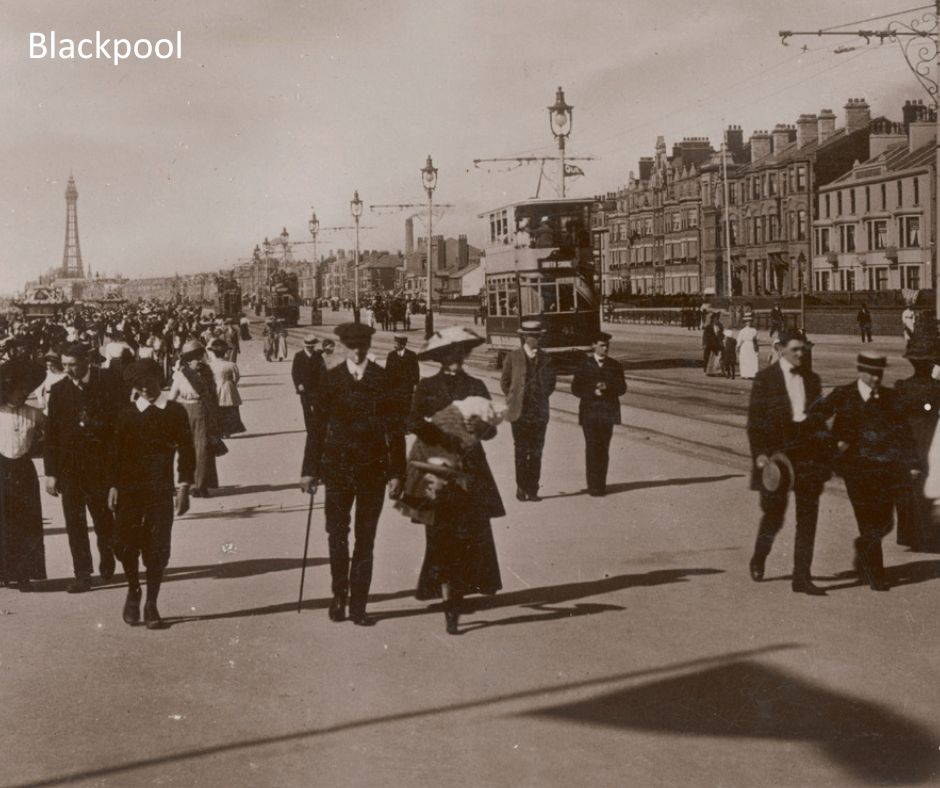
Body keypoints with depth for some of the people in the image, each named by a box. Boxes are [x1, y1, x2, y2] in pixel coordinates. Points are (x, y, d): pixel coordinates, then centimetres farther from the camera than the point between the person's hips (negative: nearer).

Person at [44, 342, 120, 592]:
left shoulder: (107, 384, -7)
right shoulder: (59, 390, 2)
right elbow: (51, 433, 4)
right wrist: (50, 472, 2)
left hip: (101, 465, -2)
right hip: (69, 466, 2)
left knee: (103, 519, 10)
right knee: (74, 522, 0)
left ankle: (107, 561, 35)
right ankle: (82, 575, 6)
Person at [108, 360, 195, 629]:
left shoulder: (175, 412, 2)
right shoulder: (127, 414, 8)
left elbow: (186, 451, 2)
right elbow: (117, 452, 10)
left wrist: (183, 488, -5)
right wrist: (114, 486, 3)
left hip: (161, 490, -1)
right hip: (129, 487, 2)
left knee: (157, 548, -1)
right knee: (125, 543, -3)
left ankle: (151, 605, 10)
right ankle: (133, 592, 21)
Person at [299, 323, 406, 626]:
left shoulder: (384, 379, 0)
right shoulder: (331, 379, 3)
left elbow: (395, 428, 1)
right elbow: (317, 427, 6)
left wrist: (396, 472, -3)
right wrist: (310, 469, 3)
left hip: (373, 468, 0)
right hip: (338, 467, 0)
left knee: (365, 539, 3)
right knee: (337, 535, 0)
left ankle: (358, 606, 10)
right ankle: (339, 595, 20)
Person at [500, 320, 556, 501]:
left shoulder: (545, 359, 4)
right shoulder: (513, 357, -1)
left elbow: (551, 383, 15)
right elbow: (505, 382, 8)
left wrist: (542, 398, 6)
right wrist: (513, 399, 4)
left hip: (539, 413, 2)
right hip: (519, 412, -2)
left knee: (536, 453, 3)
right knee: (521, 452, 1)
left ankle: (532, 489, 8)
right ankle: (521, 488, 8)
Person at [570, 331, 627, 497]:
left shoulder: (615, 366, 9)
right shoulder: (584, 365, 4)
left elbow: (622, 388, 2)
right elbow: (576, 388, 0)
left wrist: (607, 388, -16)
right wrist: (593, 392, -15)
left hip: (608, 412, 2)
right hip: (590, 412, -2)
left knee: (604, 449, 3)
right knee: (592, 449, -5)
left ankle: (601, 484, 9)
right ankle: (593, 486, -4)